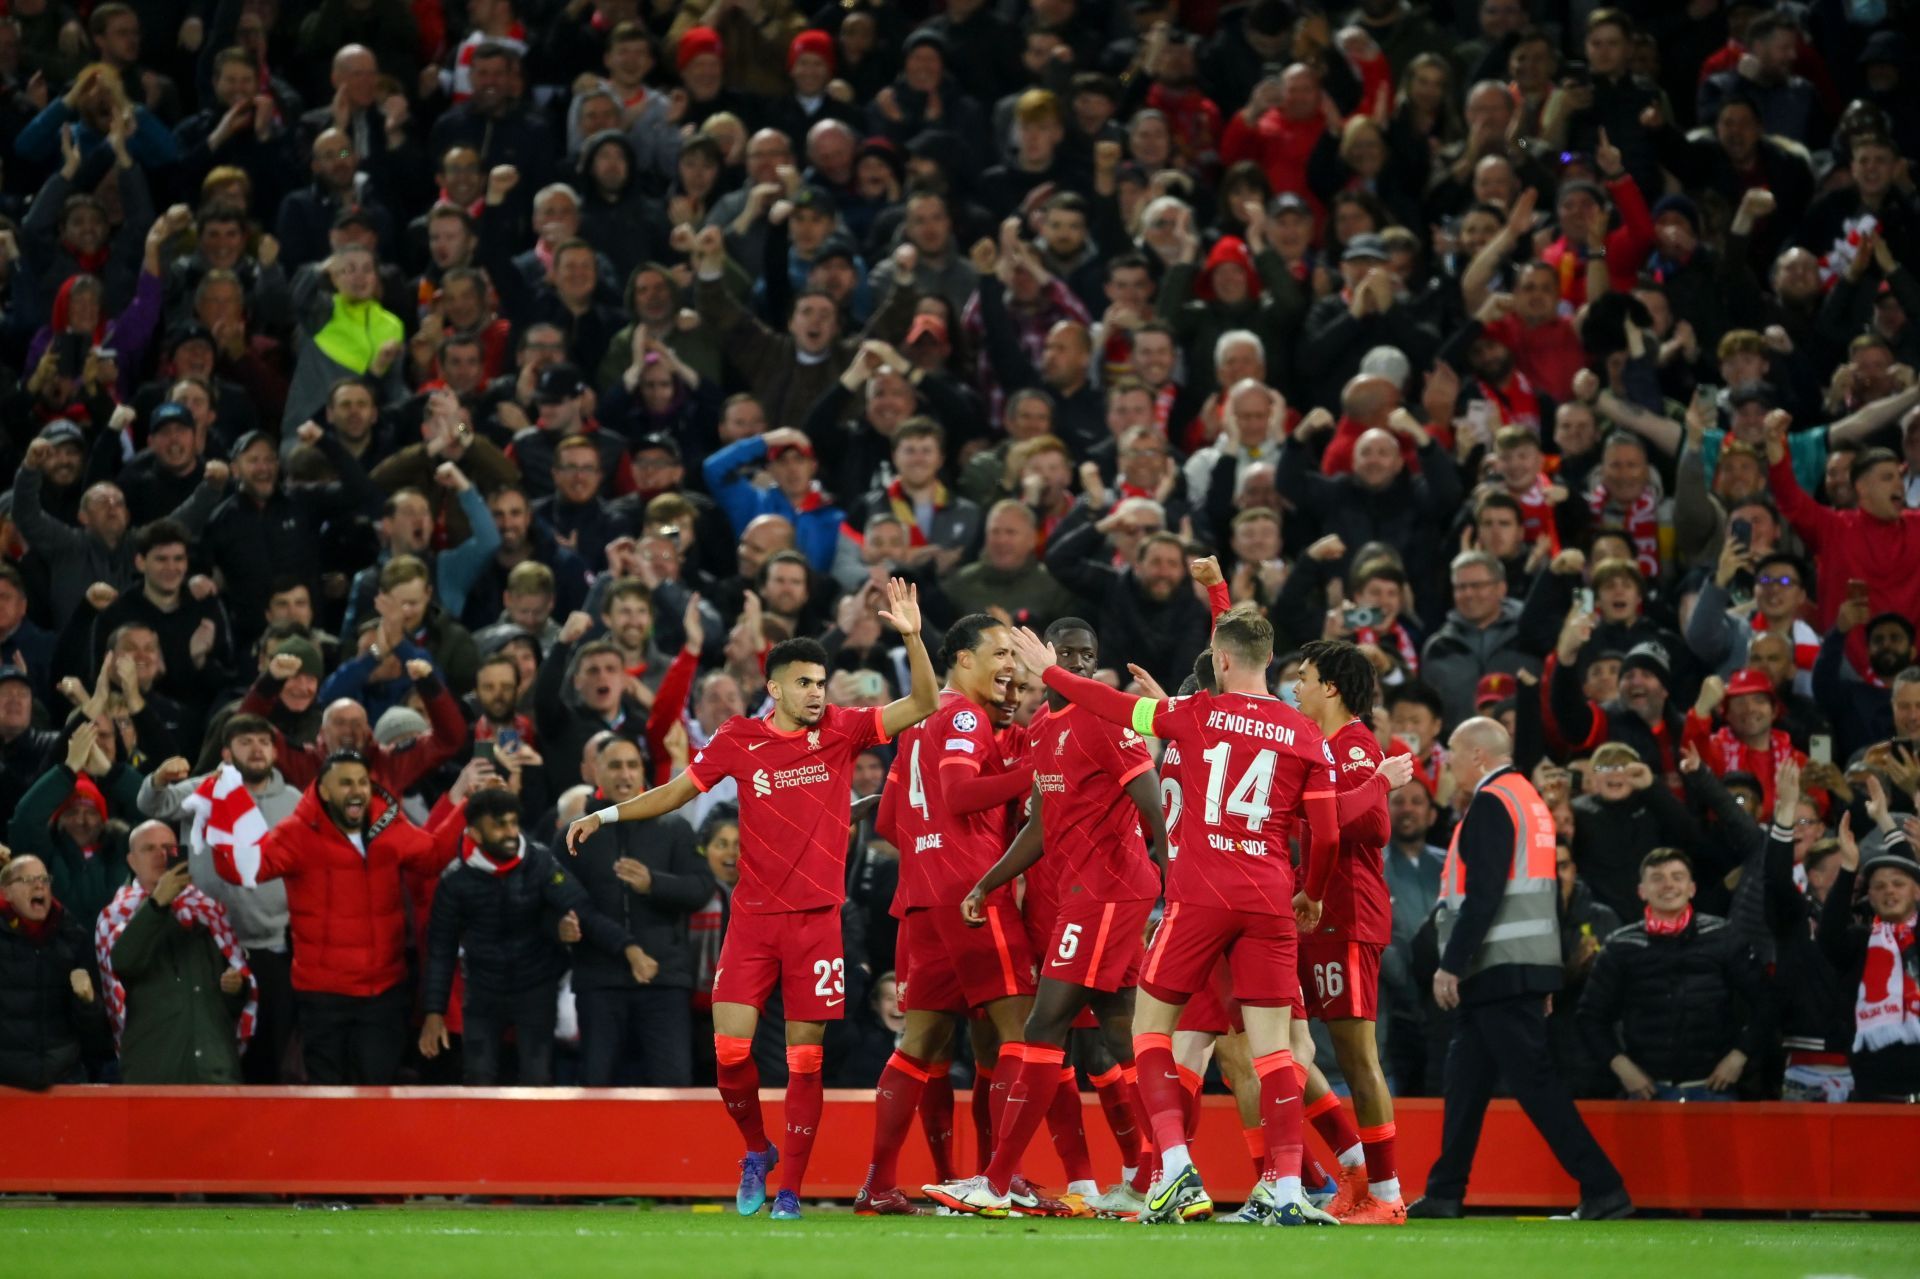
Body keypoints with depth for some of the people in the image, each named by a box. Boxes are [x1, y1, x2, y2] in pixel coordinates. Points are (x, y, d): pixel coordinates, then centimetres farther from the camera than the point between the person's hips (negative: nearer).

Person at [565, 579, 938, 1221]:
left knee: (805, 1058, -1)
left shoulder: (840, 730, 2)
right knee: (729, 1049, -7)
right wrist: (604, 815, 3)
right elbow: (677, 792, 10)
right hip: (753, 916, 0)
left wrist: (912, 638, -16)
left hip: (817, 918, 0)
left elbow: (922, 706, -3)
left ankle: (789, 1189, 6)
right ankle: (756, 1151, 19)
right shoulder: (739, 740, 2)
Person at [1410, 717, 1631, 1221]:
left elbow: (1483, 895, -20)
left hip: (1501, 970, -10)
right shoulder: (1531, 800, 18)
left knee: (1533, 1080, -11)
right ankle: (1443, 1196, 17)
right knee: (1466, 1078, 14)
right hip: (1529, 966, 10)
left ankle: (1603, 1189, -15)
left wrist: (1451, 965, -18)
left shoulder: (1492, 804, -12)